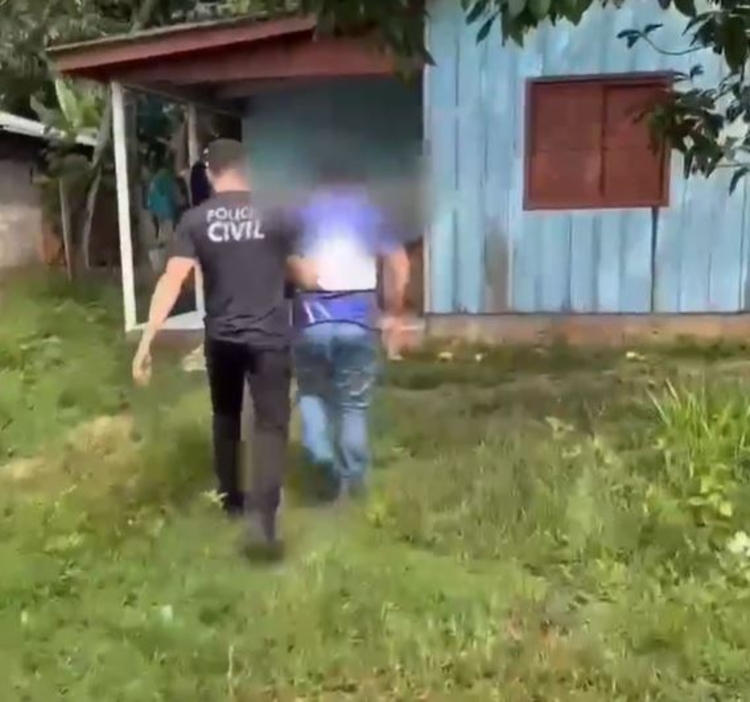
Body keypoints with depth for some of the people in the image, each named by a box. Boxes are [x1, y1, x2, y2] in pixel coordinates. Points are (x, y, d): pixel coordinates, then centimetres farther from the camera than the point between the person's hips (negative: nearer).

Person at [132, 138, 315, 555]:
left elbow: (172, 280, -13)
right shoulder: (274, 213, -3)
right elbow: (301, 273, 5)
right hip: (269, 336, -2)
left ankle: (231, 498, 35)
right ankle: (262, 512, -18)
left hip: (221, 337, 2)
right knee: (271, 423, -1)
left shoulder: (196, 220, -3)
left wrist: (146, 341, -13)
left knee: (226, 417, 22)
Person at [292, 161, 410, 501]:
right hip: (358, 320, 0)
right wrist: (394, 312, 12)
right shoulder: (370, 213, 13)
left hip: (311, 319, 0)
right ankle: (353, 479, 16)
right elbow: (400, 264, 6)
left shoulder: (302, 214, 12)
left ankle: (322, 459, -2)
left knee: (312, 394, 18)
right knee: (354, 402, 12)